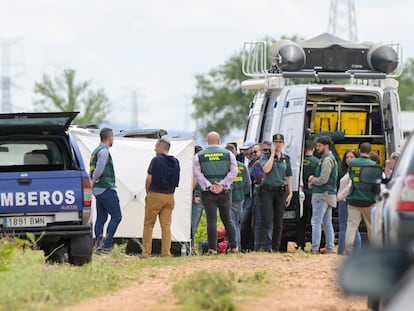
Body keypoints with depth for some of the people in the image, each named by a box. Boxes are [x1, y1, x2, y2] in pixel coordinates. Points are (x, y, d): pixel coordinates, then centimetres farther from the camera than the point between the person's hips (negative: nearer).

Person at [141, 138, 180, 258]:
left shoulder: (156, 160, -11)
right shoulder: (175, 162, 7)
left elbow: (149, 179, -9)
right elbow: (176, 181, 11)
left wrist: (147, 193, 4)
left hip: (155, 195, -5)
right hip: (170, 196, 5)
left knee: (148, 225, 4)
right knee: (166, 225, 6)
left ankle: (146, 252, 3)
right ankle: (166, 253, 0)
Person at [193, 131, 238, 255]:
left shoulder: (199, 156, 4)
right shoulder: (228, 154, 6)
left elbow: (197, 173, -6)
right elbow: (233, 171, -4)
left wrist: (208, 186, -12)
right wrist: (222, 184, -11)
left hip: (208, 193, -1)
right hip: (225, 192, 1)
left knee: (211, 221, -4)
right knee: (227, 219, 13)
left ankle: (212, 248, -10)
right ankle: (233, 246, 14)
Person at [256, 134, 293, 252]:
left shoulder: (286, 159, 13)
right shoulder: (266, 157, 2)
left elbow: (289, 177, 17)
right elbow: (266, 169, -18)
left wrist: (290, 193, 11)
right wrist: (272, 154, -10)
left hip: (281, 190, 4)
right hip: (267, 190, -4)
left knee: (278, 221, 4)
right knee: (266, 220, -13)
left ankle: (275, 247, 10)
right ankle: (261, 245, -16)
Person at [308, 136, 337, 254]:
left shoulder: (327, 160, -14)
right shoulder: (331, 158, 19)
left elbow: (323, 179, -21)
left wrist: (313, 180, -2)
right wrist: (314, 180, 7)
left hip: (322, 195, -10)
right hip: (329, 195, 10)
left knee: (316, 222, -11)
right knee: (327, 223, 12)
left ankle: (315, 249, -14)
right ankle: (330, 249, 13)